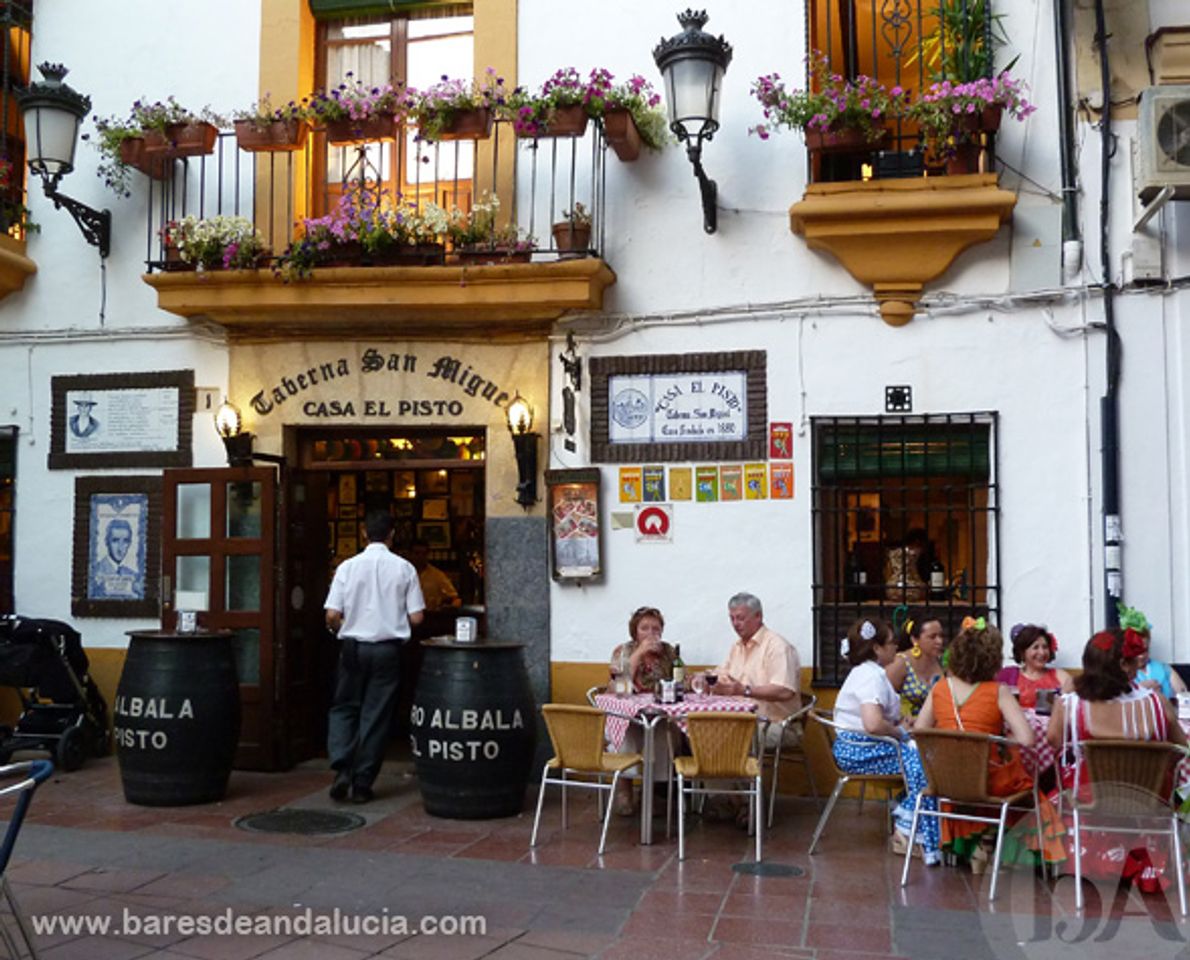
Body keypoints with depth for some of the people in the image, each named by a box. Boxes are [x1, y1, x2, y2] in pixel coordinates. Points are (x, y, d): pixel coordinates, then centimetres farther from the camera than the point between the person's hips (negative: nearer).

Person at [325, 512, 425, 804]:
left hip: (354, 646, 0)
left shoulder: (347, 567, -4)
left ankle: (342, 769, -2)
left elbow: (332, 616, -7)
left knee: (343, 708, 15)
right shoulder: (404, 568, -4)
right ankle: (362, 784, 11)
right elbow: (416, 618, -4)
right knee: (376, 715, 8)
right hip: (388, 647, 0)